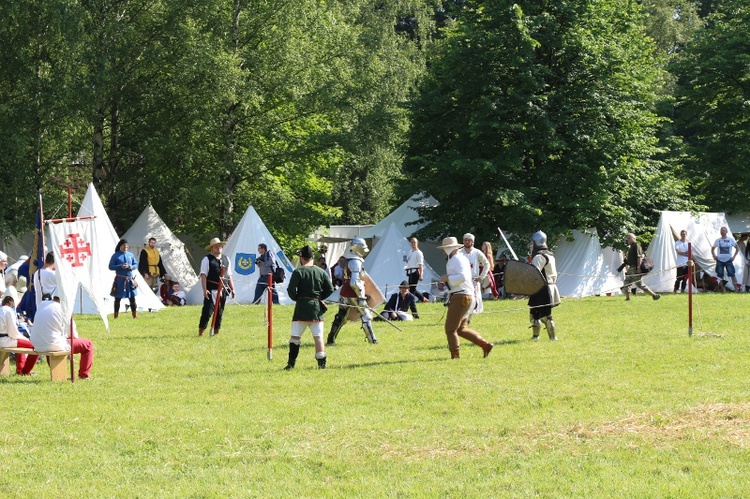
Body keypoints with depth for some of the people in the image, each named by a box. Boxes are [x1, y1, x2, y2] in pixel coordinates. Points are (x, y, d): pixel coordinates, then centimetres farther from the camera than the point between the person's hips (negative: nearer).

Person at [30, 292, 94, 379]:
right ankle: (84, 374, 13)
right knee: (88, 344, 5)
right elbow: (72, 334, -4)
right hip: (53, 345, -7)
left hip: (37, 346, 8)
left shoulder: (42, 305, 7)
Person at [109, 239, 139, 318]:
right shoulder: (116, 256, -2)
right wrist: (120, 266, -18)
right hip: (120, 279, -3)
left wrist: (132, 267, -8)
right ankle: (116, 315, 10)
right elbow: (111, 266, -5)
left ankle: (135, 315, 13)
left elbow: (136, 264, 15)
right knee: (118, 298, 2)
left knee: (132, 297, 5)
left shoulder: (131, 255, 9)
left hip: (130, 279, 3)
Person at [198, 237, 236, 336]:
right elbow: (203, 275, -9)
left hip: (223, 290, 6)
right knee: (207, 311, -9)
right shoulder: (207, 259, -3)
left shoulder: (226, 259, 15)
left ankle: (216, 331, 19)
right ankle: (201, 331, -2)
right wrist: (205, 290, -17)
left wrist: (232, 288, 14)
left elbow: (229, 275, 19)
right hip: (211, 290, -6)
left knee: (220, 312, 10)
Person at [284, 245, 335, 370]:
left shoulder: (298, 272, -7)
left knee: (295, 336, 5)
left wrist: (296, 298, 6)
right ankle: (322, 363, -2)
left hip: (301, 308, -3)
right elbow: (330, 289, 3)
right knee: (318, 336, 4)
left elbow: (291, 290, -13)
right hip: (317, 308, 3)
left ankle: (291, 363, 4)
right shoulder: (321, 272, 3)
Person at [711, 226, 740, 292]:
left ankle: (736, 288, -9)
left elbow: (737, 248, 7)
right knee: (720, 276, 1)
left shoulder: (731, 239, 2)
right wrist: (714, 256, 1)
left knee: (732, 274, -10)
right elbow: (712, 249, 17)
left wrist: (733, 257, -2)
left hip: (728, 260, -2)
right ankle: (723, 289, 8)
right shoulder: (718, 240, 7)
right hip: (720, 260, 2)